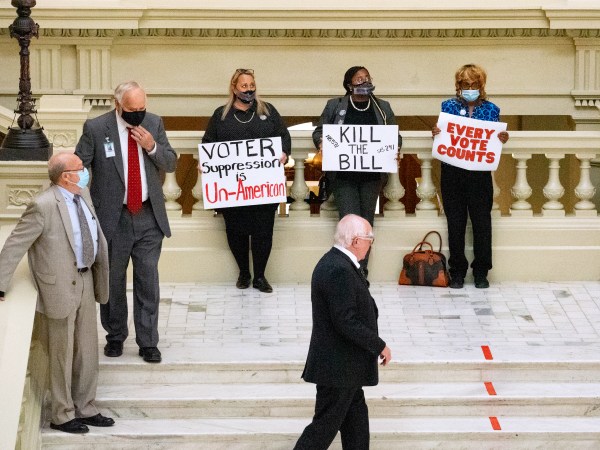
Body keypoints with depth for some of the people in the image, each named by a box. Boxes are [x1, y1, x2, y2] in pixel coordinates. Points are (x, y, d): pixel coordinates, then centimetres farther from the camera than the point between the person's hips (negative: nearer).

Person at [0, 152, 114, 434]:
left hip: (85, 281, 8)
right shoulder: (43, 206, -21)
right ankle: (63, 416, 18)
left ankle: (85, 409, 29)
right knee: (62, 354, 5)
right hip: (60, 287, -8)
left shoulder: (83, 195, 3)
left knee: (87, 350, 16)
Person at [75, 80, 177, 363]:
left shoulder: (154, 123, 1)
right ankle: (115, 336, 28)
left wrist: (152, 147, -13)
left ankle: (148, 342, 11)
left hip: (149, 216, 2)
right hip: (113, 218, -2)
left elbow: (171, 164, 6)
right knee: (113, 281, 10)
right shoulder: (96, 128, -9)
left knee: (148, 281, 2)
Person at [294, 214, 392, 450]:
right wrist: (380, 346, -15)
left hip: (343, 361, 11)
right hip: (337, 366, -11)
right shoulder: (339, 270, -24)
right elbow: (347, 323, -26)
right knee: (325, 425, -2)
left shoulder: (335, 262, 8)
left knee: (356, 418, 17)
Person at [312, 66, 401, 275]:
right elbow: (319, 131, 9)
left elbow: (395, 136, 15)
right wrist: (321, 143, -13)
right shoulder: (334, 105, 5)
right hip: (343, 174, -3)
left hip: (372, 175, 3)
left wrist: (395, 148, -6)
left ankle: (361, 272, 13)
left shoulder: (383, 107, 12)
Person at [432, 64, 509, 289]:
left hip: (480, 175, 0)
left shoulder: (491, 109, 5)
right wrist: (436, 133, -13)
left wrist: (502, 139, -13)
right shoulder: (449, 106, 5)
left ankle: (481, 272, 12)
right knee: (455, 222, 4)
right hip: (452, 173, 0)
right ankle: (457, 272, 13)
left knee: (482, 222, 2)